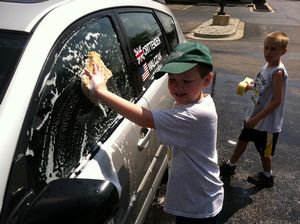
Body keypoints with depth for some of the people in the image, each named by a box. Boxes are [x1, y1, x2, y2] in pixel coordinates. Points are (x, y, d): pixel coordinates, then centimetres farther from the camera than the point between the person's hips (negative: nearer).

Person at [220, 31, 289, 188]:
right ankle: (231, 166, 42)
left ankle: (267, 177, 36)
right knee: (242, 140, 21)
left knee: (264, 151, 12)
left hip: (267, 122, -8)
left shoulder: (278, 72, -25)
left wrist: (257, 118, -25)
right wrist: (250, 86, 0)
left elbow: (277, 101, -26)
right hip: (254, 116, 8)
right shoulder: (266, 66, -1)